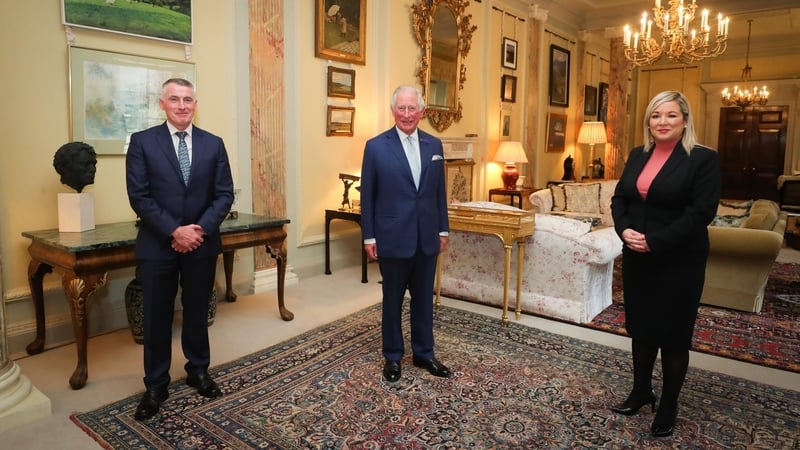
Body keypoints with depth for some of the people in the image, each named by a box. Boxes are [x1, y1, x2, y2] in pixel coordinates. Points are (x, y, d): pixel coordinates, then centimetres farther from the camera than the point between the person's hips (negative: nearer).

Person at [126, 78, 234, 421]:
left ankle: (198, 371, 33)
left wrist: (200, 229, -13)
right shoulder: (142, 141, -2)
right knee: (157, 317, 8)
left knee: (197, 313, 14)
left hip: (202, 244, 2)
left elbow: (224, 194, 0)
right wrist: (174, 231, -17)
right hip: (157, 245, -1)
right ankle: (155, 385, 23)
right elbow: (139, 197, -8)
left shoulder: (213, 144, 4)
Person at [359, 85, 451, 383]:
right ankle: (392, 356, 27)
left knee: (424, 299, 14)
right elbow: (367, 195, -4)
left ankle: (424, 353, 31)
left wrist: (443, 228, 9)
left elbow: (439, 191, 10)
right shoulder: (376, 146, -6)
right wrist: (368, 236, -6)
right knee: (393, 300, 11)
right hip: (393, 238, -3)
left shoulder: (434, 145, 6)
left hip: (427, 238, 4)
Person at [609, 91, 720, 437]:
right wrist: (624, 229, -11)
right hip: (636, 258, 5)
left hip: (679, 261, -5)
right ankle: (641, 391, 34)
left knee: (673, 333, 7)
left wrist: (655, 241, -22)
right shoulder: (637, 155, 9)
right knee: (640, 326, 15)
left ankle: (668, 405, 25)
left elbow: (701, 213, -16)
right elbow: (619, 198, 9)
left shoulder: (704, 159, -8)